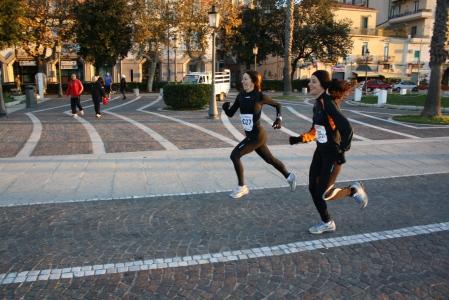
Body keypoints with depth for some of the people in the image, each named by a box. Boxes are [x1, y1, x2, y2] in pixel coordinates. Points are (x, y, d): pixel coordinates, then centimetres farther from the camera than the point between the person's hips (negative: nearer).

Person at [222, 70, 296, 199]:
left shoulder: (260, 96, -13)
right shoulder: (241, 96, 3)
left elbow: (277, 105, 1)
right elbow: (230, 114, 5)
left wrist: (279, 119, -13)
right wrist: (225, 107, -16)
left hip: (257, 135, -7)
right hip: (250, 135, 7)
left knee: (234, 155, -12)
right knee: (269, 159, 20)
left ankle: (242, 187, 3)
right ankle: (289, 176, 40)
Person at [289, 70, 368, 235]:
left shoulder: (328, 102, -21)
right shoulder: (317, 103, 6)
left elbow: (347, 128, -29)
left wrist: (341, 153, -25)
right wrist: (299, 139, 6)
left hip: (332, 154, -9)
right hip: (320, 151, 9)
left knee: (323, 194, -3)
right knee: (313, 188, 10)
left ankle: (354, 190, 23)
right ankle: (327, 223, 28)